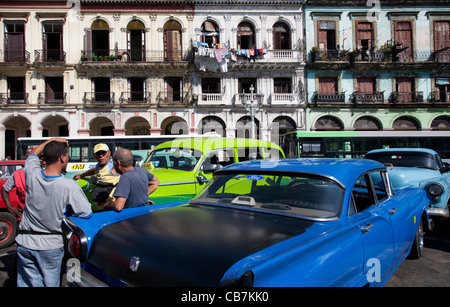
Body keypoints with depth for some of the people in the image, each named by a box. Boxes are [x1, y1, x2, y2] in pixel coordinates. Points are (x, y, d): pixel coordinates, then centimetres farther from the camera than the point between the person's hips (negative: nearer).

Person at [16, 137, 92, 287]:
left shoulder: (32, 175, -10)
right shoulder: (69, 186, -21)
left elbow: (33, 153, 13)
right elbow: (87, 214, -13)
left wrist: (52, 140, 20)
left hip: (24, 243, 4)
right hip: (51, 246, -3)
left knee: (27, 283, 15)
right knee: (51, 283, 13)